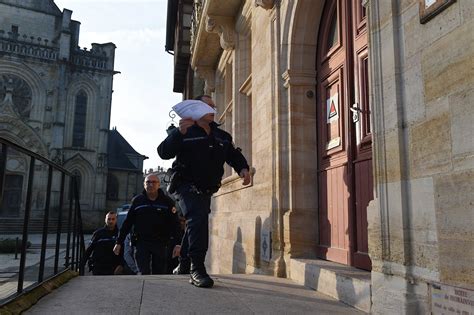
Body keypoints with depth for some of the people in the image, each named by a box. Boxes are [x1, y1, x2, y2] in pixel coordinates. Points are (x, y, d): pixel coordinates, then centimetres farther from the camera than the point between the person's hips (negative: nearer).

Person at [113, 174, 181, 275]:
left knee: (159, 273, 6)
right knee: (143, 273, -6)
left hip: (161, 244, 0)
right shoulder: (137, 201, 6)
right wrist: (119, 242, 8)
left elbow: (175, 224, -1)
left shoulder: (167, 201, 2)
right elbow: (127, 223, 10)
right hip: (141, 243, 0)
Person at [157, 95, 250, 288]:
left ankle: (184, 264, 38)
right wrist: (179, 132, -34)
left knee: (196, 225, 18)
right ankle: (197, 269, -24)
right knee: (198, 219, -25)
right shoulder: (185, 132, -8)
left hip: (206, 191, 7)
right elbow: (164, 152, -19)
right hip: (188, 187, -7)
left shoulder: (221, 136, 11)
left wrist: (242, 168, -6)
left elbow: (234, 155, 16)